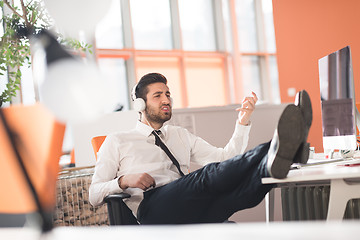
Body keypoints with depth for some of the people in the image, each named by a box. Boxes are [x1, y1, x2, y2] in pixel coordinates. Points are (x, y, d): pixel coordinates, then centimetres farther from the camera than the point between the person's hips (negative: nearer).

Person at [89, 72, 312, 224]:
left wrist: (243, 121, 11)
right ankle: (275, 148, -59)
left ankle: (274, 160, -62)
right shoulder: (116, 142, 20)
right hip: (153, 206, -5)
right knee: (207, 175, -35)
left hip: (196, 212, 5)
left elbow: (225, 157, 24)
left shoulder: (182, 136, 32)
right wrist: (124, 181, -7)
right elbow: (94, 194, 14)